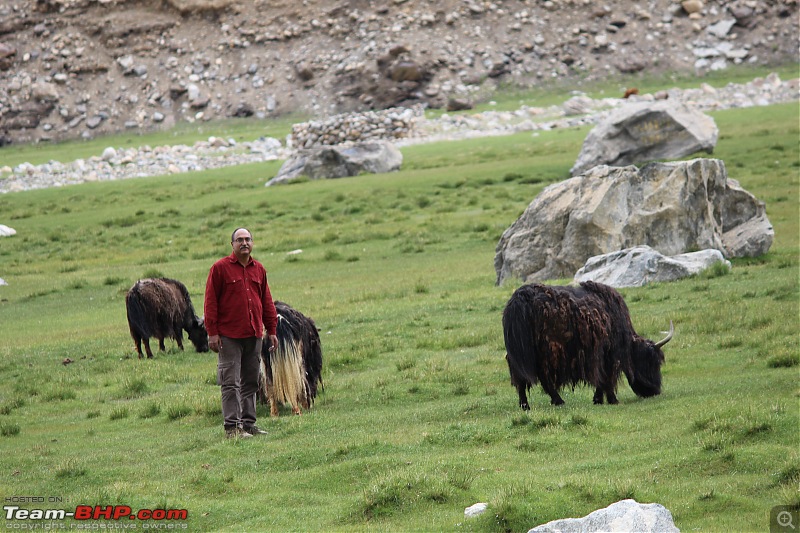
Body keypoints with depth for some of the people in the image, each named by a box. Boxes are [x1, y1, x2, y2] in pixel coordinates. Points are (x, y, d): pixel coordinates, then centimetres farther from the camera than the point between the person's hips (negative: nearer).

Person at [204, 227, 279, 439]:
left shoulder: (259, 269, 13)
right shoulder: (220, 268, -3)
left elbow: (267, 302, 18)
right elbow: (211, 302, -5)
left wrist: (271, 330, 15)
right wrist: (212, 332, -10)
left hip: (254, 335, 5)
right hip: (229, 336, -5)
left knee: (251, 382, 9)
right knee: (231, 382, -6)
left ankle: (248, 423, 16)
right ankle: (232, 426, -6)